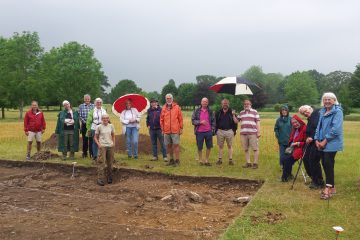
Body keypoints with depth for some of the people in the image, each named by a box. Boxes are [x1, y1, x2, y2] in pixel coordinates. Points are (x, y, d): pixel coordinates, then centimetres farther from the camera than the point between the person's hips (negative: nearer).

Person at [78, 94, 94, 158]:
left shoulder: (93, 106, 4)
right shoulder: (81, 106, 6)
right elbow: (80, 116, 2)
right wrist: (84, 121, -9)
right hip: (84, 125, 1)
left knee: (91, 139, -2)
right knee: (84, 139, 7)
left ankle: (91, 153, 5)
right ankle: (84, 153, 17)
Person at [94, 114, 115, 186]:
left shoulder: (111, 126, 6)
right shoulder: (99, 127, -2)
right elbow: (95, 137, 3)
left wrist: (113, 143, 2)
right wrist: (98, 144, -11)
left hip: (110, 146, 3)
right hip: (102, 146, -3)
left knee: (110, 163, 9)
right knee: (101, 163, -9)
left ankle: (109, 178, 24)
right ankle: (100, 180, -5)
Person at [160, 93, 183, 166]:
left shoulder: (177, 107, 1)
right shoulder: (164, 108, 9)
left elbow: (180, 118, 0)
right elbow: (161, 120, 11)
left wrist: (181, 128, -3)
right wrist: (162, 129, 7)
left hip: (175, 130, -4)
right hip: (166, 131, 4)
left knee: (176, 145, -3)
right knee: (168, 145, 10)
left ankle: (177, 160, 4)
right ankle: (171, 160, 22)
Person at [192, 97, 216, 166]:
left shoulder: (210, 111, 9)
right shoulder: (197, 111, 2)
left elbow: (213, 121, 12)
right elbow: (193, 120, -2)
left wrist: (213, 129, 2)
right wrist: (200, 122, -15)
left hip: (208, 132, 2)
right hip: (199, 132, -2)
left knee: (209, 146, 6)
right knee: (199, 147, 6)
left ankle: (206, 160, 21)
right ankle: (200, 160, 23)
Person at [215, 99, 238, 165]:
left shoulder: (231, 112, 5)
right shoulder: (218, 113, 9)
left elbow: (236, 122, -3)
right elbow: (215, 122, 11)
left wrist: (233, 115, -14)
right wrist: (215, 130, 1)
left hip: (229, 131, -1)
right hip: (220, 131, 1)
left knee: (230, 146, 3)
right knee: (220, 146, 6)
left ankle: (230, 160, 7)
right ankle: (220, 159, 13)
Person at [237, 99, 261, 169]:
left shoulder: (254, 112, 6)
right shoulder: (241, 113, 16)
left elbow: (257, 122, 2)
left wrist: (258, 132, -5)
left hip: (253, 133, -4)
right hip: (243, 133, 4)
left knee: (255, 149, -4)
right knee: (245, 149, 7)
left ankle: (255, 163, 3)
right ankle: (248, 163, 15)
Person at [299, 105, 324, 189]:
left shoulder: (317, 114, -10)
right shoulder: (309, 120, 19)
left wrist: (312, 137, -22)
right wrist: (308, 138, -2)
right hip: (310, 142, 10)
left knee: (313, 161, -7)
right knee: (305, 159, 11)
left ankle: (319, 182, 7)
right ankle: (313, 179, 26)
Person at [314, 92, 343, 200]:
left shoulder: (337, 111, -9)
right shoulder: (322, 112, 14)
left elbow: (336, 129, -17)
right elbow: (319, 126, 17)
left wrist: (325, 141, -16)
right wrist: (317, 139, 4)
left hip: (332, 143, -7)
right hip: (322, 143, 7)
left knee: (328, 164, -8)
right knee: (325, 164, 9)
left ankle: (329, 188, 1)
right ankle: (331, 186, 21)